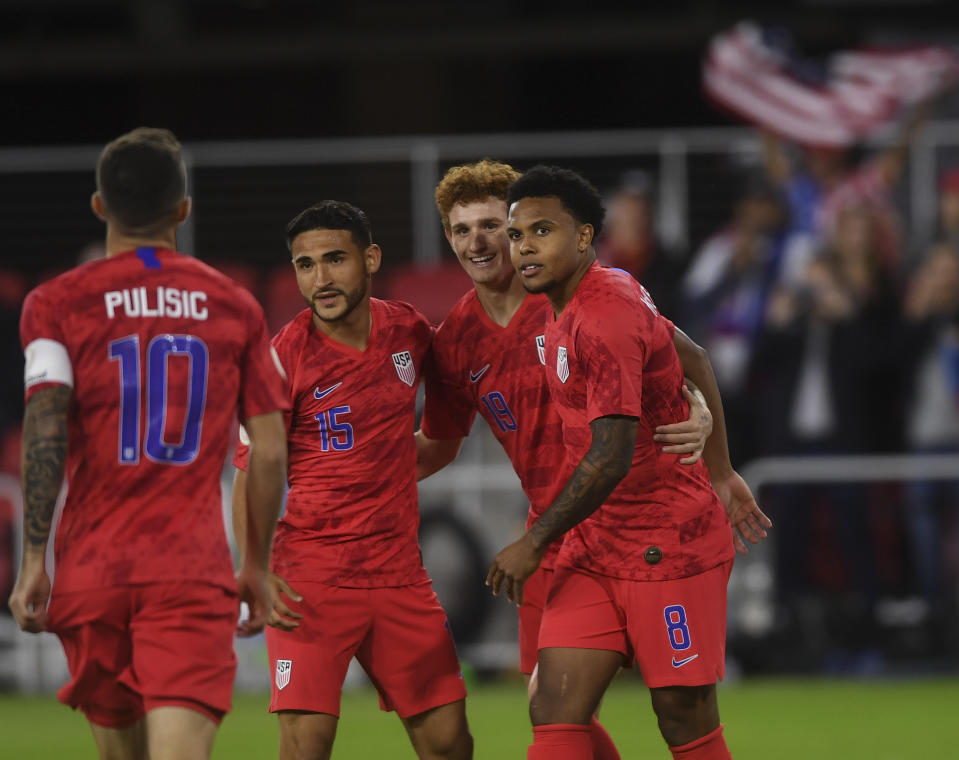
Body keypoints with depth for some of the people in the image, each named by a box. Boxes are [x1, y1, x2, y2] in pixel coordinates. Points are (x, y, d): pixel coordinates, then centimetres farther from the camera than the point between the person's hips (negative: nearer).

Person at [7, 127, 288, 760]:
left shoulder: (57, 304, 2)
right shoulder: (234, 306, 8)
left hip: (92, 571, 1)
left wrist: (33, 559, -8)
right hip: (195, 574, -1)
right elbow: (270, 452, 8)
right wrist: (257, 565, 18)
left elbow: (45, 434, -10)